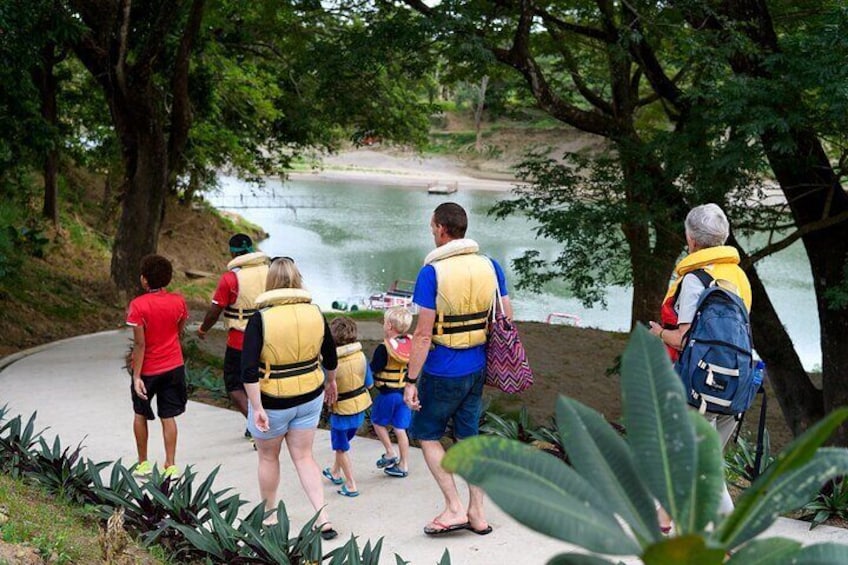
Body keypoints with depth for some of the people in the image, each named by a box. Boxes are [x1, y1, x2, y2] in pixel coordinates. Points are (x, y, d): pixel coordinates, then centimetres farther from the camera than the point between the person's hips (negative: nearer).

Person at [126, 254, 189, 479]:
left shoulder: (138, 305, -16)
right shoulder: (178, 301, -5)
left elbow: (139, 344, -17)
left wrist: (136, 376, -14)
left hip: (148, 369, -2)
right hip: (174, 367, 3)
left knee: (140, 414, 17)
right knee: (168, 417, 7)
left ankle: (143, 464, 23)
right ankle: (171, 466, 6)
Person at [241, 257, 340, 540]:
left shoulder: (260, 319, -17)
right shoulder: (315, 313, -5)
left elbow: (249, 370, -22)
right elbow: (330, 357, 9)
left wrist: (257, 408, -17)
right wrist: (330, 381, 26)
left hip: (273, 402, -3)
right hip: (310, 398, 3)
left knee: (268, 457, 17)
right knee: (303, 456, 13)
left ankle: (269, 516, 32)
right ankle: (323, 518, 4)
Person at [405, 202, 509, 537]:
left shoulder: (432, 272, -15)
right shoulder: (490, 267, 2)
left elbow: (423, 335, -17)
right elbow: (507, 321, 5)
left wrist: (411, 380, -12)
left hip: (442, 371, -6)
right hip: (477, 368, 6)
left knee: (426, 433, 12)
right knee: (469, 436, 16)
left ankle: (454, 508, 7)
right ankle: (477, 514, 19)